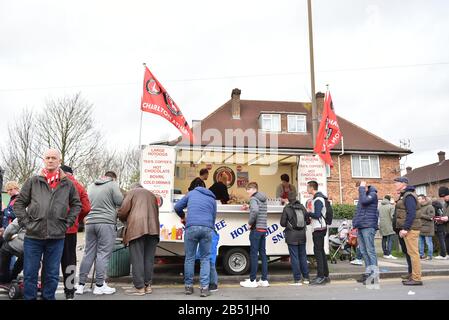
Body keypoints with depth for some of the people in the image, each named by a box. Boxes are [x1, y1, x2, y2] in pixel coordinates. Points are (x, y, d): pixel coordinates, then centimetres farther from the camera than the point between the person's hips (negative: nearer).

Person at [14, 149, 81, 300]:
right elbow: (19, 203, 8)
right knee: (30, 273, 8)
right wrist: (25, 222, -2)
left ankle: (49, 297, 26)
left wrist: (67, 222, 4)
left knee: (52, 274, 11)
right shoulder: (33, 181, 2)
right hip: (33, 236, 0)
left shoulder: (68, 184, 5)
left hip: (57, 237, 1)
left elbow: (76, 204, 14)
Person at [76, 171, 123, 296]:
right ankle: (99, 286, 4)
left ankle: (81, 285, 16)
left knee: (88, 254, 11)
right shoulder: (113, 185, -3)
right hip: (106, 222, -6)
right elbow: (120, 202, -7)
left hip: (90, 222, 6)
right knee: (103, 254, 0)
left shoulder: (91, 186, 16)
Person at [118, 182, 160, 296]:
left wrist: (124, 219, 23)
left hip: (137, 228, -5)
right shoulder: (152, 195, 28)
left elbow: (122, 211, 4)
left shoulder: (132, 192, 13)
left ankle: (139, 287, -2)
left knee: (137, 258, -2)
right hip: (153, 228, 5)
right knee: (149, 258, 9)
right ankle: (148, 285, 13)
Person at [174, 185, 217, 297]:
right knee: (205, 259, 9)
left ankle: (188, 286, 19)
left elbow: (177, 207, 19)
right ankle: (204, 288, 5)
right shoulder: (212, 199, 25)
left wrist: (183, 217, 36)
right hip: (207, 229, 1)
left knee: (189, 258, 11)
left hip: (191, 227, -1)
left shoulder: (192, 192, 22)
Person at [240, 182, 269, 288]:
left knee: (254, 254, -3)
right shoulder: (263, 199, 15)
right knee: (263, 253, 10)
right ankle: (264, 280, 13)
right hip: (263, 229, 8)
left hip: (256, 229, -8)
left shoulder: (253, 198, -10)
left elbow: (255, 211, -28)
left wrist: (250, 223, -16)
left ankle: (252, 280, 3)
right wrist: (249, 207, 21)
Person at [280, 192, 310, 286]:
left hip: (292, 237, -4)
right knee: (303, 256, 14)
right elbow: (308, 221, 6)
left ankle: (297, 280, 3)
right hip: (302, 236, 5)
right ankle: (306, 278, 21)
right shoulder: (302, 207, 2)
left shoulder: (287, 208, -11)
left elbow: (282, 223, -11)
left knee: (294, 257, 1)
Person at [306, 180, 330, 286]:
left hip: (319, 229, -10)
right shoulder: (317, 198, 16)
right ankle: (325, 275, 19)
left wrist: (308, 212, -8)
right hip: (319, 228, 10)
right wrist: (310, 214, 10)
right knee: (321, 251, 13)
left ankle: (320, 277, -7)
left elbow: (317, 215, -22)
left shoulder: (318, 200, -15)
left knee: (318, 251, -8)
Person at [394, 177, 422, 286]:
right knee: (408, 252, 16)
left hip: (410, 229, -11)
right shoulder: (403, 195, 18)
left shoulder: (409, 196, -13)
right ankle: (412, 274, 26)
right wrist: (402, 228, 19)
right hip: (406, 228, 11)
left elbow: (411, 214, -21)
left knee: (413, 252, -8)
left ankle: (416, 278, -4)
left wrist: (405, 228, -23)